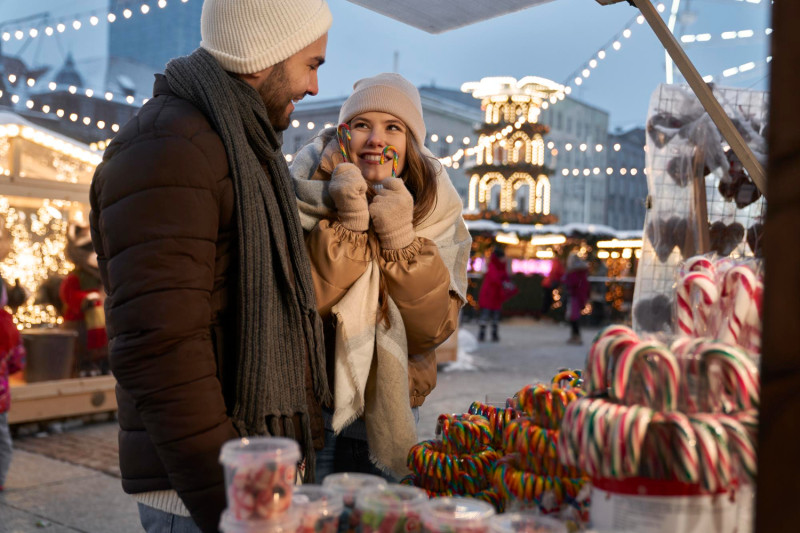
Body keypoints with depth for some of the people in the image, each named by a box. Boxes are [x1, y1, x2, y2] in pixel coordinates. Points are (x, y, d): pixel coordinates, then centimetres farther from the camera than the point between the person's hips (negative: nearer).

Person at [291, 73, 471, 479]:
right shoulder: (311, 197, -7)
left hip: (390, 411, 2)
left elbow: (432, 330, -12)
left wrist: (400, 239, -22)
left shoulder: (436, 213, -3)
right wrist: (348, 224, -24)